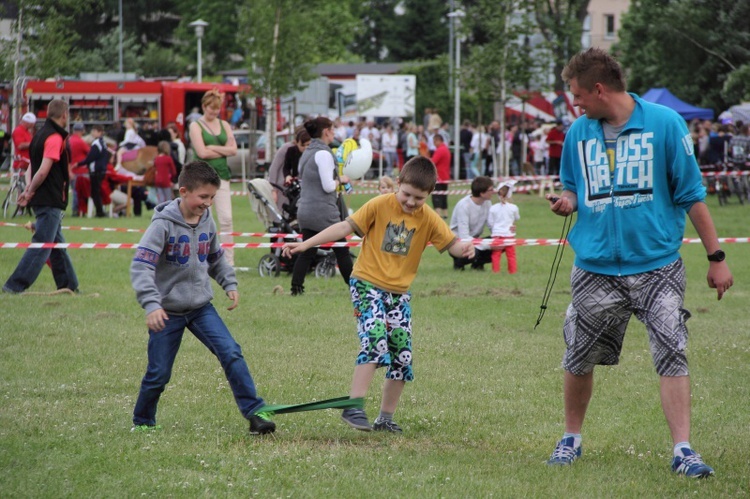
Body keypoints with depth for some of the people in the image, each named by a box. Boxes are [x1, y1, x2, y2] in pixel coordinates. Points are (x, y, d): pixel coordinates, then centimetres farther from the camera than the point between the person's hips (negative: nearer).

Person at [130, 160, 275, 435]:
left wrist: (230, 284, 6)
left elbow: (216, 259, 21)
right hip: (168, 311, -4)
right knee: (159, 374, 2)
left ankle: (255, 412, -10)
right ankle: (142, 422, 26)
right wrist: (151, 305, -34)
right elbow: (140, 267, -23)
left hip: (201, 307, 4)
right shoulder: (163, 224, -16)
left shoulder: (207, 222, 2)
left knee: (231, 353, -12)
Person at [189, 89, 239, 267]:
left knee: (226, 219, -4)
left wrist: (213, 148, -8)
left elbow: (233, 149, 2)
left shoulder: (224, 125, 12)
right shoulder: (196, 126, -1)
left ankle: (229, 260, -3)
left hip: (221, 174, 3)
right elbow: (202, 152, -13)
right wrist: (223, 151, -5)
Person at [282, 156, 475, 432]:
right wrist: (305, 244, -12)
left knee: (402, 357, 3)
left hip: (399, 293, 5)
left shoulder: (429, 219, 0)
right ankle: (353, 407, -25)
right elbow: (345, 227, -8)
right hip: (367, 285, -5)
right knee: (375, 340, -25)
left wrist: (463, 248, -27)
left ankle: (385, 418, 17)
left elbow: (450, 243, -2)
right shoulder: (380, 206, -9)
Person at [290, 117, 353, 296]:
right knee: (341, 250, 2)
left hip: (305, 209, 8)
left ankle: (296, 288, 1)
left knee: (307, 252, 8)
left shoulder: (307, 153, 14)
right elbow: (328, 186, -19)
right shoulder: (323, 154, -14)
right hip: (323, 212, -8)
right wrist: (340, 180, 0)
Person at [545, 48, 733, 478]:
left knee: (673, 356, -11)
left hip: (657, 265, -3)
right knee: (579, 360, 9)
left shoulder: (665, 123, -6)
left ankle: (683, 451, -9)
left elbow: (692, 194, -2)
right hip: (596, 267, 3)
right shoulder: (579, 133, 6)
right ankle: (571, 439, 28)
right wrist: (567, 201, -5)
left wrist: (716, 257, -3)